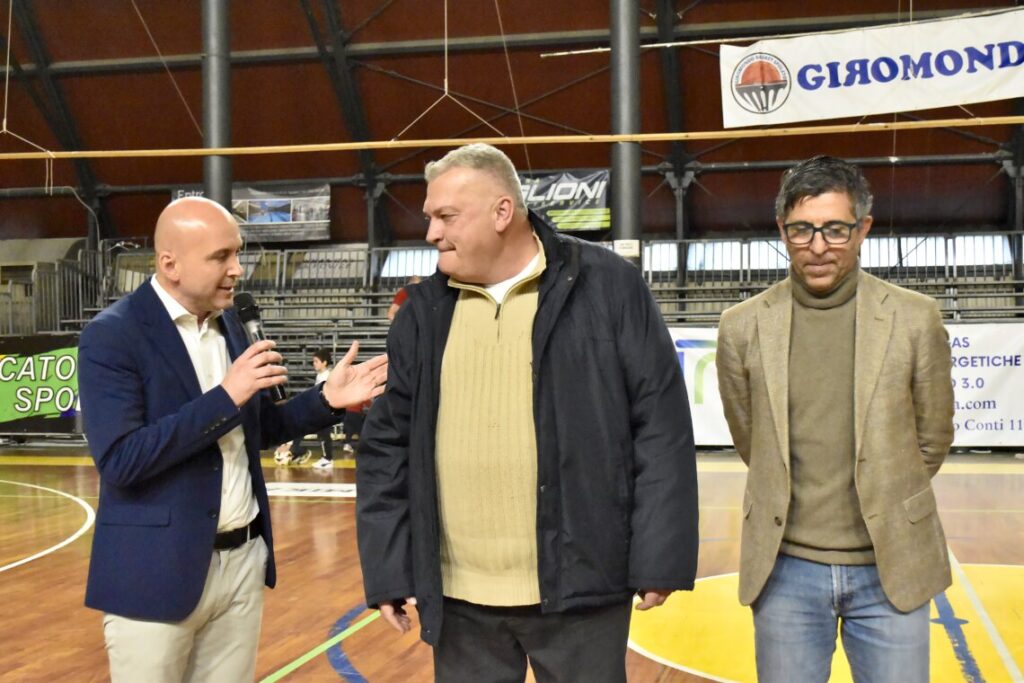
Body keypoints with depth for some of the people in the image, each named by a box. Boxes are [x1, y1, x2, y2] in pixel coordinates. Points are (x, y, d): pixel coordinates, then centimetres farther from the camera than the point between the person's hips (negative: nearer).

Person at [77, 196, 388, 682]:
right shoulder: (112, 336, -14)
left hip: (243, 561, 6)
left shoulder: (229, 325, 8)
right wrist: (225, 396, -24)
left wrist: (325, 399, -1)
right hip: (157, 574, -6)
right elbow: (119, 460, -22)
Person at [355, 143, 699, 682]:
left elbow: (661, 427, -6)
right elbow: (387, 445, 8)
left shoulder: (606, 286, -6)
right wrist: (388, 570, 4)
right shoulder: (424, 311, 5)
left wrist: (660, 557, -7)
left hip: (579, 586, -3)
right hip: (460, 598, 4)